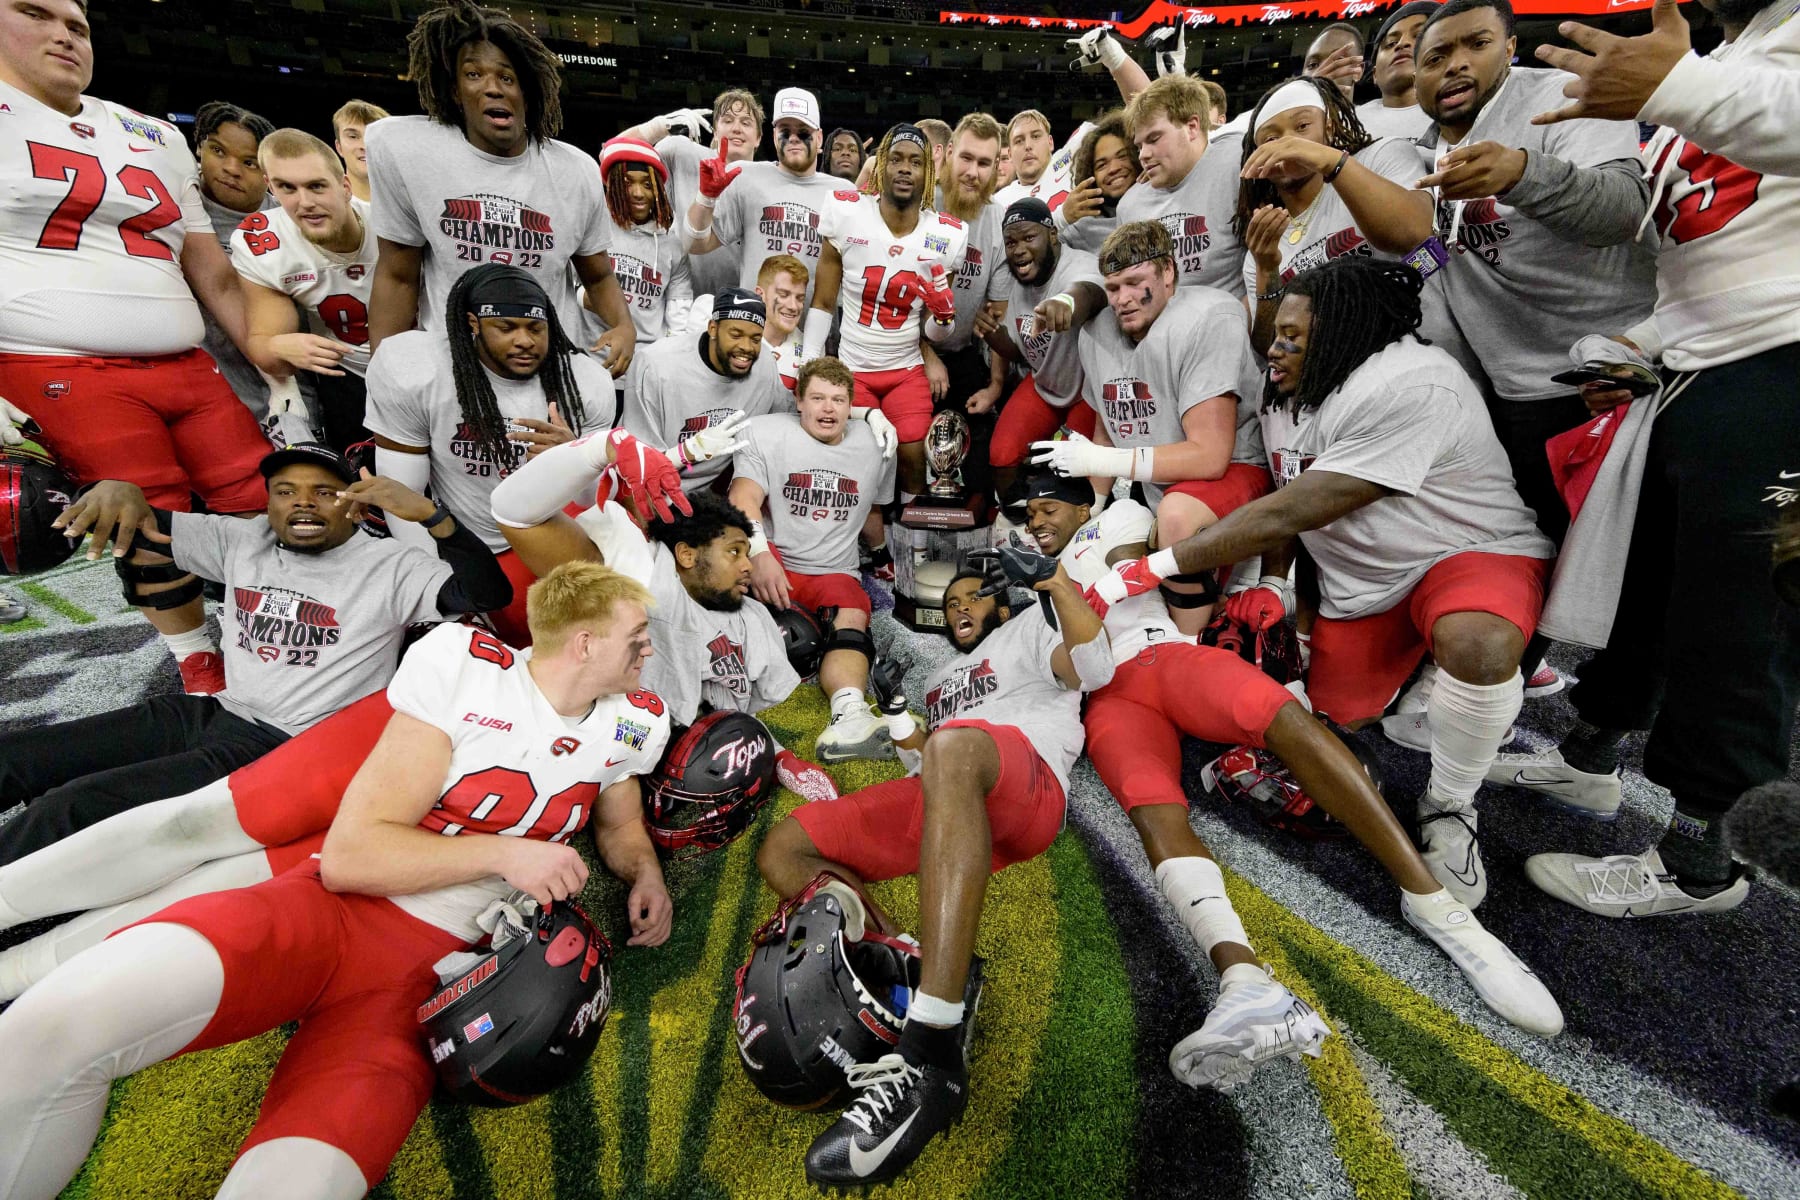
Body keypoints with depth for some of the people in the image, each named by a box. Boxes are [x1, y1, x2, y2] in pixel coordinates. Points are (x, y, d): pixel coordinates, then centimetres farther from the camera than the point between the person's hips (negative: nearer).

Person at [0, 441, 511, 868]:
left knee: (71, 806, -19)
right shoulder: (243, 540, 11)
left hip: (285, 747, -7)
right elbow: (143, 528, 15)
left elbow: (489, 593, -22)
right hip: (210, 713, 8)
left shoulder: (389, 567, -9)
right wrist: (118, 489, -10)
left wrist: (428, 512, -33)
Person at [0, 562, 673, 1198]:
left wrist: (644, 874, 3)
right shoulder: (461, 664, -10)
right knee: (61, 1023, -28)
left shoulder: (631, 724, 4)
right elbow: (351, 854, -9)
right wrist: (502, 853, -16)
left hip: (431, 964, 3)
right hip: (328, 908, -2)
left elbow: (621, 822, 24)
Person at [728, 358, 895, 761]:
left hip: (833, 573, 2)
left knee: (853, 616, -31)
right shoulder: (765, 433, 1)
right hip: (772, 563, -2)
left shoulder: (874, 445, 13)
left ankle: (850, 716, -55)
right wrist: (760, 555, -32)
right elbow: (744, 499, -15)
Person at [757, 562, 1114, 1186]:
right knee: (782, 852, -3)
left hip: (1024, 795, -7)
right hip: (935, 807, 7)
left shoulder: (1029, 628, 25)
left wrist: (1056, 581, 0)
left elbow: (1094, 667, 5)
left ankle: (930, 1055, -48)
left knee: (954, 748, -42)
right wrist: (899, 720, 21)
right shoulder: (942, 676, 41)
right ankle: (903, 967, -22)